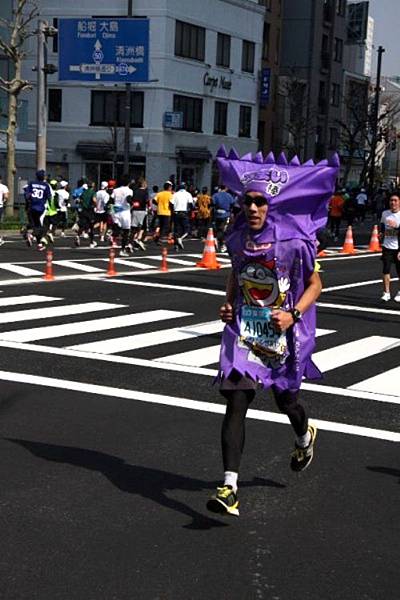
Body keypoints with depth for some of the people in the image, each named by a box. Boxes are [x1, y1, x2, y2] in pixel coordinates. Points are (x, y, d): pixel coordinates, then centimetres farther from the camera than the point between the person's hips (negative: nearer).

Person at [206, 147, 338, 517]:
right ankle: (230, 488, -13)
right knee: (236, 403, -11)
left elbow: (315, 285, -4)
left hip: (283, 336, -2)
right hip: (243, 333, 2)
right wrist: (228, 304, 2)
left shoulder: (295, 241, -13)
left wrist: (293, 314, -18)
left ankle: (305, 435, 56)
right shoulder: (238, 238, -1)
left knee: (285, 400, 18)